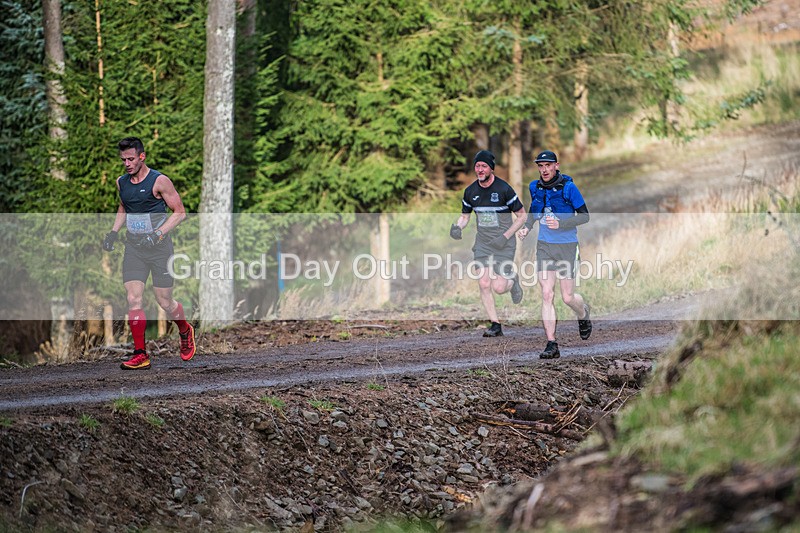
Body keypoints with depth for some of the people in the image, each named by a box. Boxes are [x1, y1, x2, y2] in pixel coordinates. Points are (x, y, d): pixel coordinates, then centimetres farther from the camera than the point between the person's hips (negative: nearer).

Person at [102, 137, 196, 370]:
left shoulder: (159, 181, -10)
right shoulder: (121, 182, 8)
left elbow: (179, 212, -7)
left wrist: (158, 234, -18)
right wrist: (114, 231, 12)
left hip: (159, 247, -4)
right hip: (133, 247, 4)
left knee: (164, 302, 1)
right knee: (133, 300, -9)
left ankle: (185, 331, 33)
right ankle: (140, 354, -6)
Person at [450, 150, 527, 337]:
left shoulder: (504, 189, -13)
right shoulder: (470, 191, 1)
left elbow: (522, 215, -6)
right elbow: (465, 215, 15)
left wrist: (505, 236, -14)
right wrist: (458, 227, -8)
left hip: (503, 244, -4)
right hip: (482, 243, 4)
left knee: (498, 287, -11)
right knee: (484, 285, -8)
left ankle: (512, 280, 25)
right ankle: (495, 325, 3)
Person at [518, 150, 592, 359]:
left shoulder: (568, 187, -12)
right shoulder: (536, 187, 3)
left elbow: (584, 216, -9)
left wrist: (560, 224, -23)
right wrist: (527, 227, 3)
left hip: (567, 247, -4)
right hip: (544, 246, 4)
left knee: (568, 298, 2)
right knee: (547, 295, -7)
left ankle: (583, 313, 39)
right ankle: (551, 345, -6)